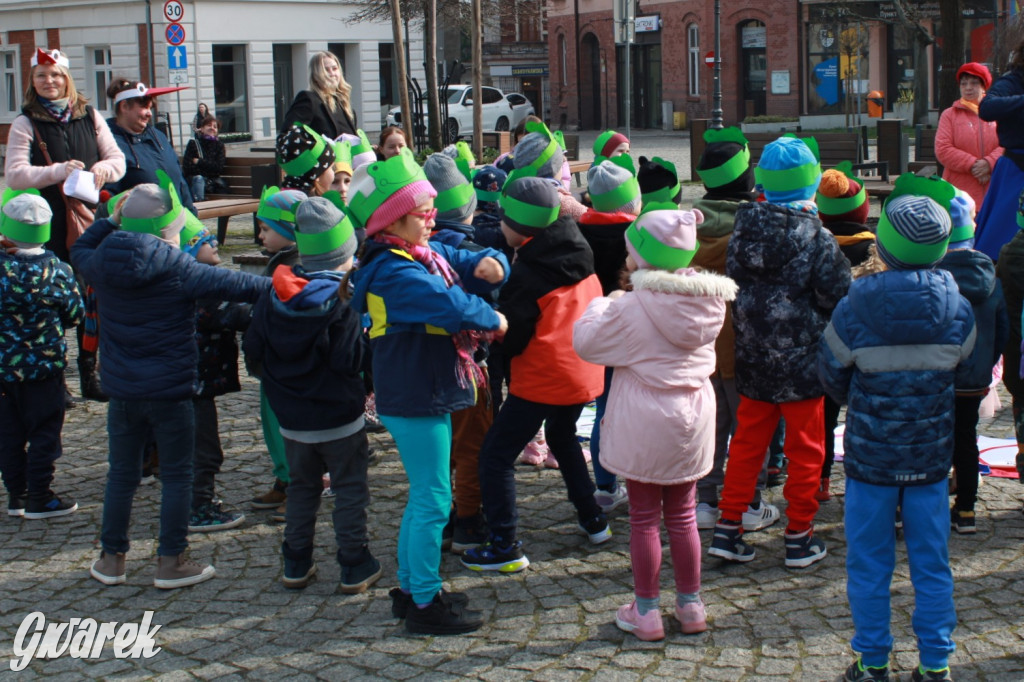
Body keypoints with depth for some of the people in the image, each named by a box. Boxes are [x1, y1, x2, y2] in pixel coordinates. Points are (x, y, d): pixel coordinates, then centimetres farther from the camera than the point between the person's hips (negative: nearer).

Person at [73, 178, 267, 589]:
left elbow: (79, 250, 22)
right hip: (169, 392, -4)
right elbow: (231, 285, -13)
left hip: (121, 392, 5)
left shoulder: (101, 263, -2)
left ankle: (111, 559, 22)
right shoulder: (177, 268, -15)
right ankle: (171, 562, 11)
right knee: (176, 476, 8)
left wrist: (112, 220, 19)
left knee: (121, 474, 15)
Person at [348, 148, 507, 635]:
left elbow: (469, 265, 14)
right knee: (433, 502, -2)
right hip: (414, 401, -10)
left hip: (428, 394, 10)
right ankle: (425, 604, 8)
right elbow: (451, 305, -35)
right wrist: (491, 319, -17)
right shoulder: (394, 271, -22)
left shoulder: (429, 254, 7)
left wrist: (489, 265, -10)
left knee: (424, 497, 19)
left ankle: (410, 588, 31)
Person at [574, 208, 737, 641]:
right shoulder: (708, 301, -3)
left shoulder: (633, 307, -20)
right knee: (682, 516, 17)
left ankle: (646, 613, 15)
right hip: (692, 417, 5)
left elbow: (586, 341, -11)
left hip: (644, 422, -5)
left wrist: (603, 305, 7)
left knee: (644, 518, 7)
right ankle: (691, 606, 26)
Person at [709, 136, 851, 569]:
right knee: (805, 450, 9)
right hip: (802, 363, -4)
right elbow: (841, 298, -11)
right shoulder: (817, 240, -16)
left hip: (753, 362, 4)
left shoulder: (742, 230, -2)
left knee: (747, 443, 15)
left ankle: (728, 528, 17)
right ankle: (799, 538, 16)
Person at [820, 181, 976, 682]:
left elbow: (833, 380, -2)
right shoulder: (957, 310, -9)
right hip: (932, 456, 2)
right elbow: (962, 373, 6)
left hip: (870, 456, -2)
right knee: (932, 564, 12)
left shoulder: (853, 309, -15)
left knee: (869, 565, 10)